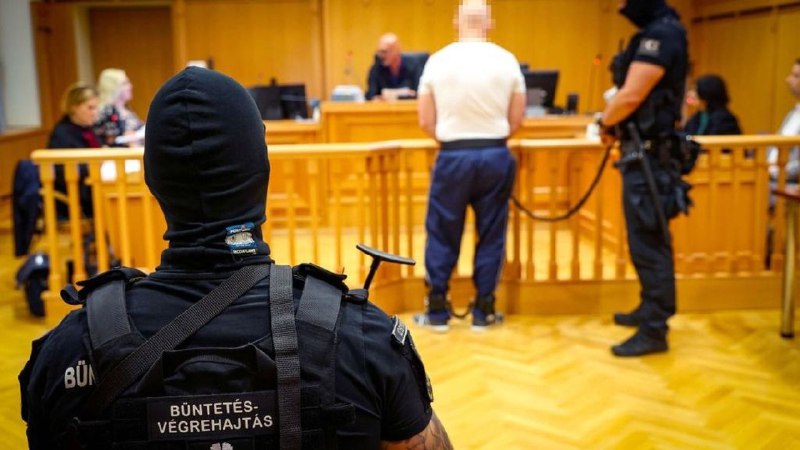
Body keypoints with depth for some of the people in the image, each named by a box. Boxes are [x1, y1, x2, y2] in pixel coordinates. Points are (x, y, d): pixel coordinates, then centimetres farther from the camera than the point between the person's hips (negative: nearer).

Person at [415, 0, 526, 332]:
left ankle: (437, 310, 15)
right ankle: (483, 311, 16)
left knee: (442, 233, 9)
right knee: (490, 234, 9)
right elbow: (516, 120, 5)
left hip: (453, 157, -1)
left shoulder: (437, 61, -3)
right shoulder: (507, 60, 0)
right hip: (496, 155, 1)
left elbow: (426, 122, 0)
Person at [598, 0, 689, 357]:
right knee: (646, 241, 18)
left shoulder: (663, 33, -16)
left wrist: (605, 123, -5)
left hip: (648, 155, -10)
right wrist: (615, 121, 3)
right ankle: (649, 310, 31)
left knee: (648, 244, -4)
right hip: (642, 152, 10)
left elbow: (631, 96, -21)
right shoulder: (654, 33, 15)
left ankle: (654, 331, 3)